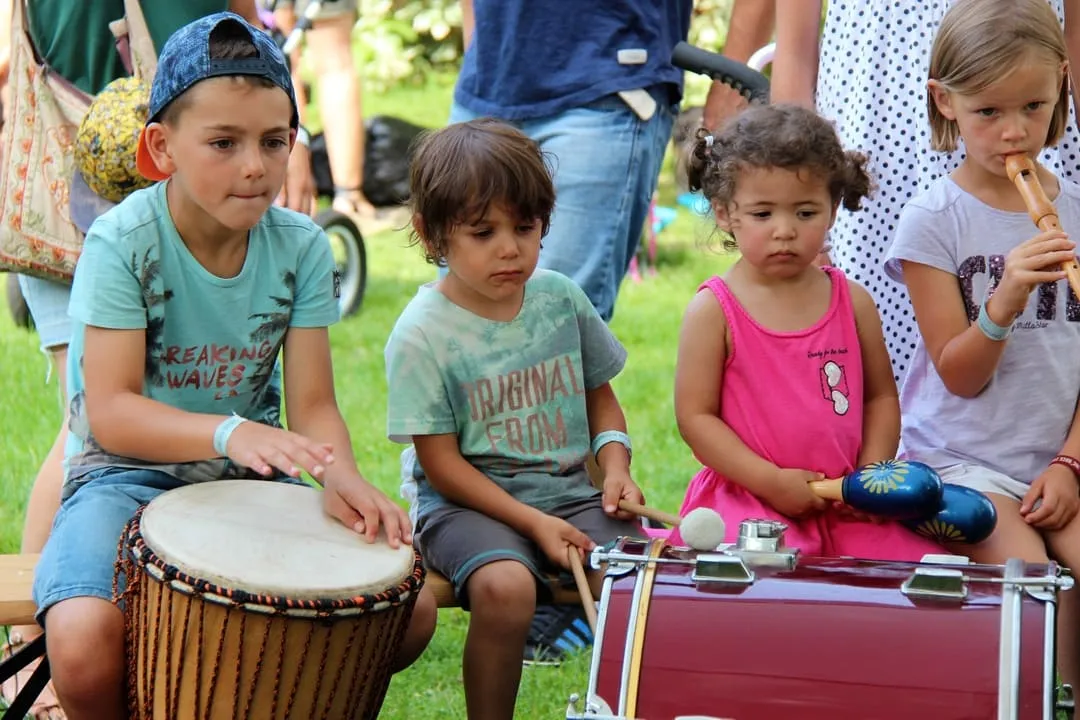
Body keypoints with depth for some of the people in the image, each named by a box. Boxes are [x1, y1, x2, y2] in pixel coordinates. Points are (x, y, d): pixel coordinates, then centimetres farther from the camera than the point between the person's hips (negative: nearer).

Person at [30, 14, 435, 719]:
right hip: (127, 474, -4)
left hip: (248, 478, 4)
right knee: (84, 642, -34)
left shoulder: (301, 247, -3)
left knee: (411, 609, -12)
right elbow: (110, 413, -21)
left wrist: (341, 476, -27)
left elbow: (313, 405, -4)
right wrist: (229, 433, -39)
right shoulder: (123, 241, -15)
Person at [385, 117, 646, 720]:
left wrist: (615, 462, -2)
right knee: (505, 587, -34)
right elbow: (441, 463, -9)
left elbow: (599, 393, 18)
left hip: (571, 494, 4)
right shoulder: (422, 337, -10)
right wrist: (533, 522, -18)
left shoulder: (562, 299, 4)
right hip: (468, 505, -4)